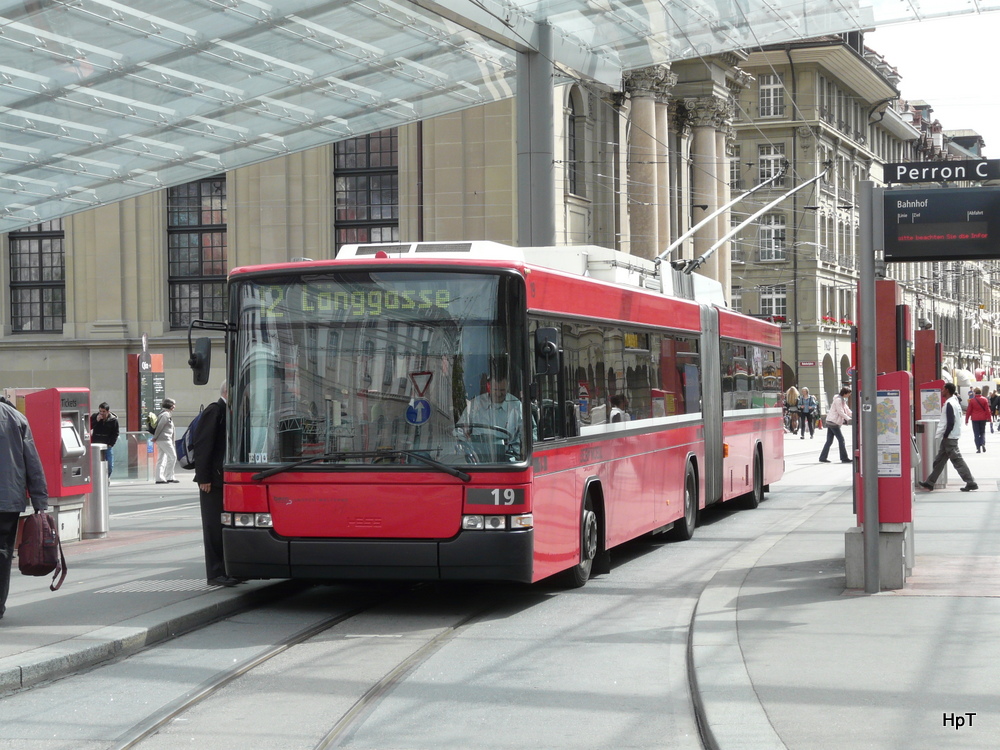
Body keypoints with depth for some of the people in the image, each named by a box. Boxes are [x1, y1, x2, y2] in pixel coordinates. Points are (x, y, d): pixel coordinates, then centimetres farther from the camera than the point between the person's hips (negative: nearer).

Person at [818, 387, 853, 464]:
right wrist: (848, 419, -17)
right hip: (833, 422, -10)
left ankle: (822, 458, 9)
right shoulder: (838, 400, -14)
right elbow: (840, 412, -18)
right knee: (841, 440, -6)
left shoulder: (842, 400, 18)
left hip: (830, 422, 10)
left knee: (829, 441, 9)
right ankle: (844, 458, -4)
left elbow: (847, 410, 19)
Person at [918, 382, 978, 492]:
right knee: (939, 460, 13)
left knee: (957, 460, -6)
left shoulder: (949, 404, -18)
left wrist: (945, 436, -14)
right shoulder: (955, 402, 13)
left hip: (949, 438, -10)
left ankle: (971, 483, -3)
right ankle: (930, 483, 19)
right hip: (950, 437, 10)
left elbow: (950, 423, -22)